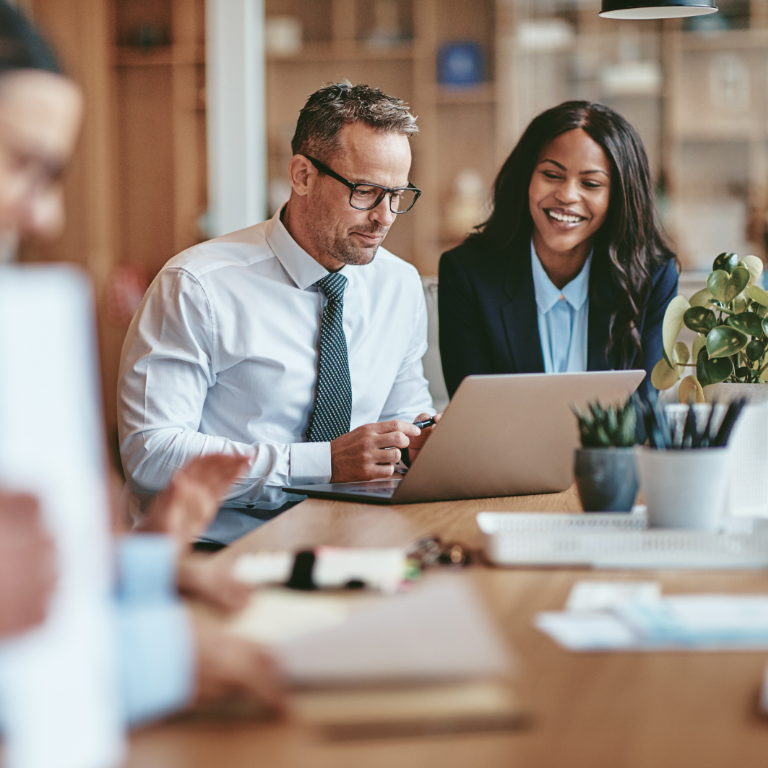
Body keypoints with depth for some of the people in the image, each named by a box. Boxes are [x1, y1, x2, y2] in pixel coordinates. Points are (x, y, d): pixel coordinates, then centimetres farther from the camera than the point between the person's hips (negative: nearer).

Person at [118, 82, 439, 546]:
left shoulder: (402, 286, 12)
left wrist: (424, 438, -2)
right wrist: (322, 462, -20)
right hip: (220, 547, -5)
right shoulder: (197, 288, -9)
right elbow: (149, 455, -15)